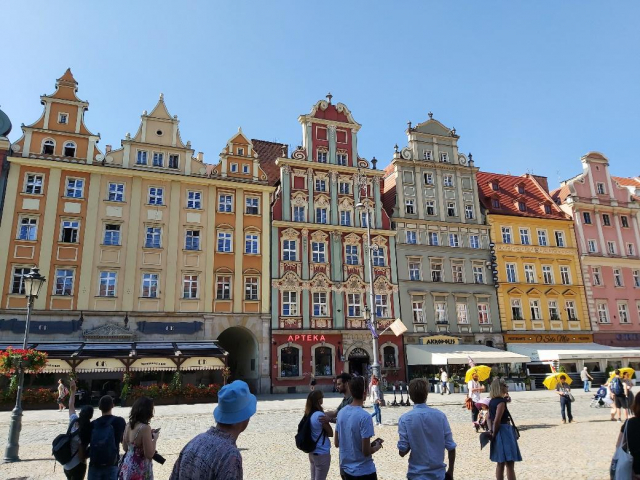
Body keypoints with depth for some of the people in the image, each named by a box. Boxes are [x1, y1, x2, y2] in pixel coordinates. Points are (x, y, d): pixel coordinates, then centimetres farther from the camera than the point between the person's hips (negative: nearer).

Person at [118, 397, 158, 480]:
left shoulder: (128, 425, 1)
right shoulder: (144, 428, -23)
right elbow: (149, 454, -22)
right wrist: (154, 438, -7)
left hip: (127, 466, 8)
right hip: (139, 470, -8)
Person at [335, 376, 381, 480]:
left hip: (345, 469, 6)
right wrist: (377, 446, -1)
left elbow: (336, 443, 6)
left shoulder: (341, 412, -1)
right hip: (363, 471, -6)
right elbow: (366, 452, -19)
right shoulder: (364, 417, -22)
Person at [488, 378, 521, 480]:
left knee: (500, 463, 15)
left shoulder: (492, 401, 9)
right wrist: (494, 434, -10)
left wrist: (492, 432, 13)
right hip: (505, 433, -9)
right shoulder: (501, 401, -17)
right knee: (510, 464, -4)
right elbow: (497, 420, -21)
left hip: (498, 433, 9)